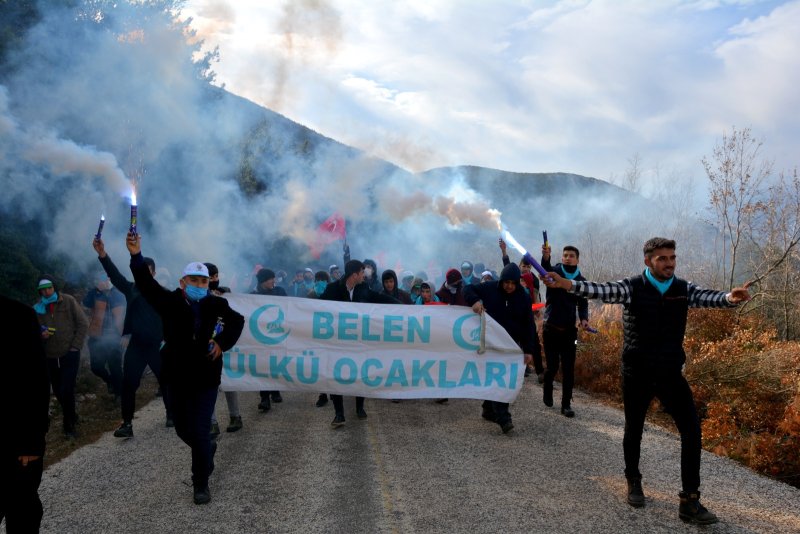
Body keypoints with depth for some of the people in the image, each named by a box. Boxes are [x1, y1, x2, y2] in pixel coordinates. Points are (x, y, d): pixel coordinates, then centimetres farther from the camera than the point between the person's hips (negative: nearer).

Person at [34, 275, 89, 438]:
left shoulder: (68, 301, -6)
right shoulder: (37, 308, 1)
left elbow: (83, 324, -3)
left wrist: (75, 347, -7)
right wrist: (40, 335, -15)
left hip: (70, 355, -4)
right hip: (50, 357, 4)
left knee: (66, 391, -11)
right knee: (58, 392, 14)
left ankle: (69, 425, 6)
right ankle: (72, 417, 36)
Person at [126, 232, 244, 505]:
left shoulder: (215, 304, -5)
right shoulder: (171, 302, -6)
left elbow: (237, 321, 14)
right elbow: (147, 285, -22)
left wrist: (222, 342, 0)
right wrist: (136, 256, -37)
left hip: (205, 379, -2)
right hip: (177, 378, 2)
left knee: (200, 432, -3)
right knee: (183, 429, 17)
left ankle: (201, 483, 13)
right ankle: (208, 451, 48)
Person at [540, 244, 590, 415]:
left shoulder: (581, 281, 5)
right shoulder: (555, 272, -3)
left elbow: (583, 303, 7)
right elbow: (546, 269, -26)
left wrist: (584, 319, -14)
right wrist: (546, 257, -50)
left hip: (569, 330, 2)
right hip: (551, 328, -2)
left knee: (568, 368, 1)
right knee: (552, 366, 3)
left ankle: (566, 404, 7)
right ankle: (547, 393, 30)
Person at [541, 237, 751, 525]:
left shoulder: (683, 289, -2)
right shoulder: (632, 287, -11)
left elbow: (708, 297, -20)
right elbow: (602, 290, -27)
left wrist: (731, 297, -44)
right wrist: (566, 284, -46)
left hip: (671, 373, 2)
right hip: (637, 374, -2)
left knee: (691, 430, -5)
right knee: (634, 430, 13)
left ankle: (690, 501, 5)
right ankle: (633, 482, 38)